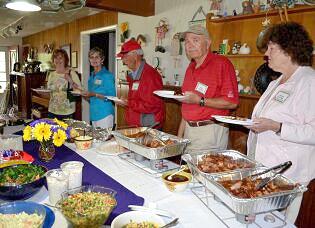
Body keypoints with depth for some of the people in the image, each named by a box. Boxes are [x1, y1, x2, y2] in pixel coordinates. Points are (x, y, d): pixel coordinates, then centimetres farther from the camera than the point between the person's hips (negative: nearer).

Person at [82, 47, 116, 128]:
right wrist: (87, 95, 3)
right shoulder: (92, 76, 14)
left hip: (105, 115, -7)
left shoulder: (107, 75, -9)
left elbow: (111, 96, -15)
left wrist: (94, 95, -21)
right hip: (93, 114, 7)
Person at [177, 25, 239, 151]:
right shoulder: (190, 68, 13)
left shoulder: (222, 64, -10)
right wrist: (179, 136, 14)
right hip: (189, 130, 7)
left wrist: (200, 101, -21)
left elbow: (232, 102, -17)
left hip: (211, 131, -7)